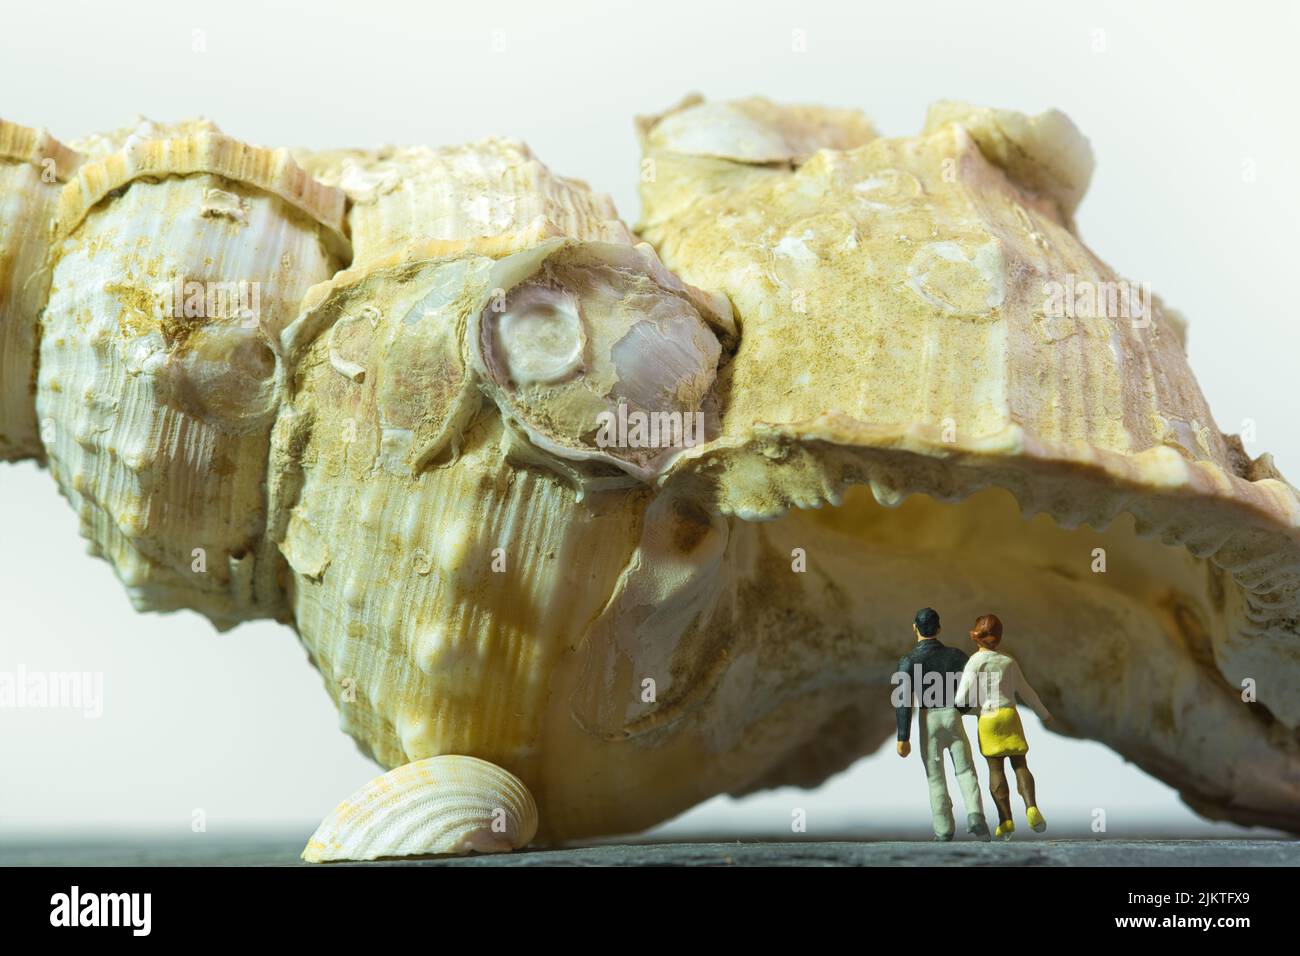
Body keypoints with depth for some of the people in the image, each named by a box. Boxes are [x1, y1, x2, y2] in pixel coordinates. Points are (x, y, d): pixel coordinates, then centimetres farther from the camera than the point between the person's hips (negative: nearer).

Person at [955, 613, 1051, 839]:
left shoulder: (974, 662, -7)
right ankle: (1031, 808, -18)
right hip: (1010, 716, 2)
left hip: (987, 719, -2)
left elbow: (962, 698, -11)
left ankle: (1006, 821, -1)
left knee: (995, 770, 3)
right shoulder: (1009, 661, 6)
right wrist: (1043, 713, 29)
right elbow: (1025, 691, 15)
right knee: (1020, 764, 4)